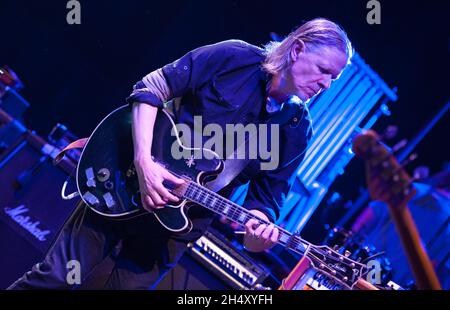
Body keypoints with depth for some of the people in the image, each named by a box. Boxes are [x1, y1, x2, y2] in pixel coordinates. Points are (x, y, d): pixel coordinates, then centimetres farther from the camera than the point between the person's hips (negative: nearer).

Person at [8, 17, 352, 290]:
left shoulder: (297, 131, -4)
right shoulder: (235, 58, -12)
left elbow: (267, 195, -1)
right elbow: (151, 88, -12)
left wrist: (258, 225, -26)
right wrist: (143, 161, -24)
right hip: (125, 184, -2)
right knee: (57, 276, 4)